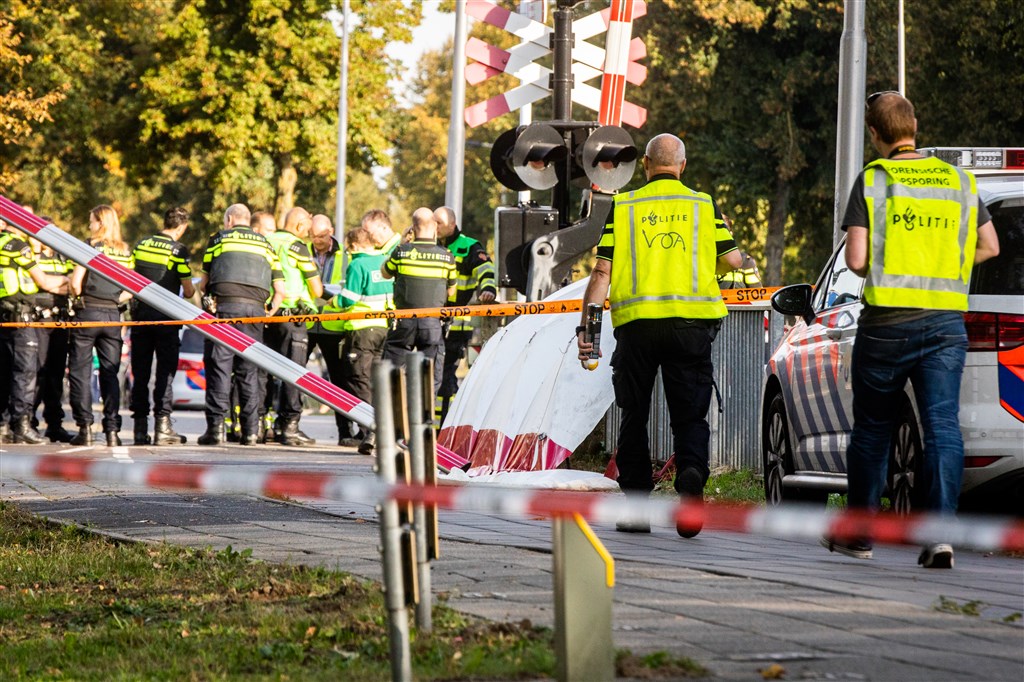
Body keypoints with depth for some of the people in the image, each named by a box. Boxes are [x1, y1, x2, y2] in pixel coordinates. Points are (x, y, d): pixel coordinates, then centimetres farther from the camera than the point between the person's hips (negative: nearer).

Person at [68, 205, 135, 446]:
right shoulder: (125, 252, 8)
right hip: (113, 317, 4)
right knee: (110, 374, 7)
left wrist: (79, 299, 9)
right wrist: (115, 301, 11)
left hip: (88, 312, -4)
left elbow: (75, 282, -10)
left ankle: (85, 427, -3)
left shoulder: (90, 246, -5)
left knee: (80, 372, 3)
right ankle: (112, 429, 0)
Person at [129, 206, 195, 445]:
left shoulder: (141, 244, 7)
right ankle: (162, 426, -6)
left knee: (140, 372, 7)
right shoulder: (178, 250, -7)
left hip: (140, 314, 4)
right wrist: (191, 291, 18)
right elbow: (188, 291, -4)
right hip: (166, 317, -4)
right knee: (165, 371, 0)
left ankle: (140, 427, 6)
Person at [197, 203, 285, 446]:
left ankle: (216, 425, -11)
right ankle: (250, 430, 4)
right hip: (255, 308, 3)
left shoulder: (219, 239, 13)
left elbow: (204, 282, 13)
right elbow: (280, 290, 14)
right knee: (249, 369, 7)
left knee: (218, 366, -3)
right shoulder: (266, 245, 21)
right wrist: (268, 314, 24)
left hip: (225, 307, -3)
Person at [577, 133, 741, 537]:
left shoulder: (622, 207, 5)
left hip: (636, 322, 0)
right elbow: (732, 260, 4)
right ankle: (691, 473, -27)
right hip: (692, 320, 0)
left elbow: (603, 271, -1)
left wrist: (586, 325, 1)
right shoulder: (704, 205, 6)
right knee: (690, 415, 3)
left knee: (635, 416, 11)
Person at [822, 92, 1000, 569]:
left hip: (887, 322, -2)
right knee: (943, 426, -3)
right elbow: (989, 247, 14)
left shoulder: (872, 180, -3)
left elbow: (856, 260, -9)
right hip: (946, 321, 2)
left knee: (872, 428, 12)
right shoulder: (959, 181, 8)